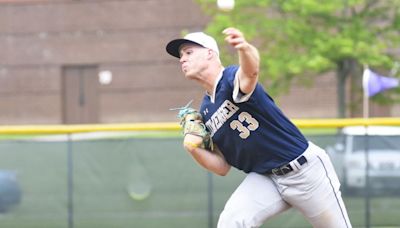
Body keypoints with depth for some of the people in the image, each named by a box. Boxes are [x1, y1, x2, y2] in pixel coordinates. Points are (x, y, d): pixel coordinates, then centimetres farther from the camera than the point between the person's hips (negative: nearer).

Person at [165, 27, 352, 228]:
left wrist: (245, 49, -66)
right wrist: (194, 149, -11)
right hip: (265, 178, 6)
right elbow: (223, 167, 7)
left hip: (305, 169, -6)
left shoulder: (233, 79, -16)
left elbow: (251, 71, -43)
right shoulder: (205, 112, 6)